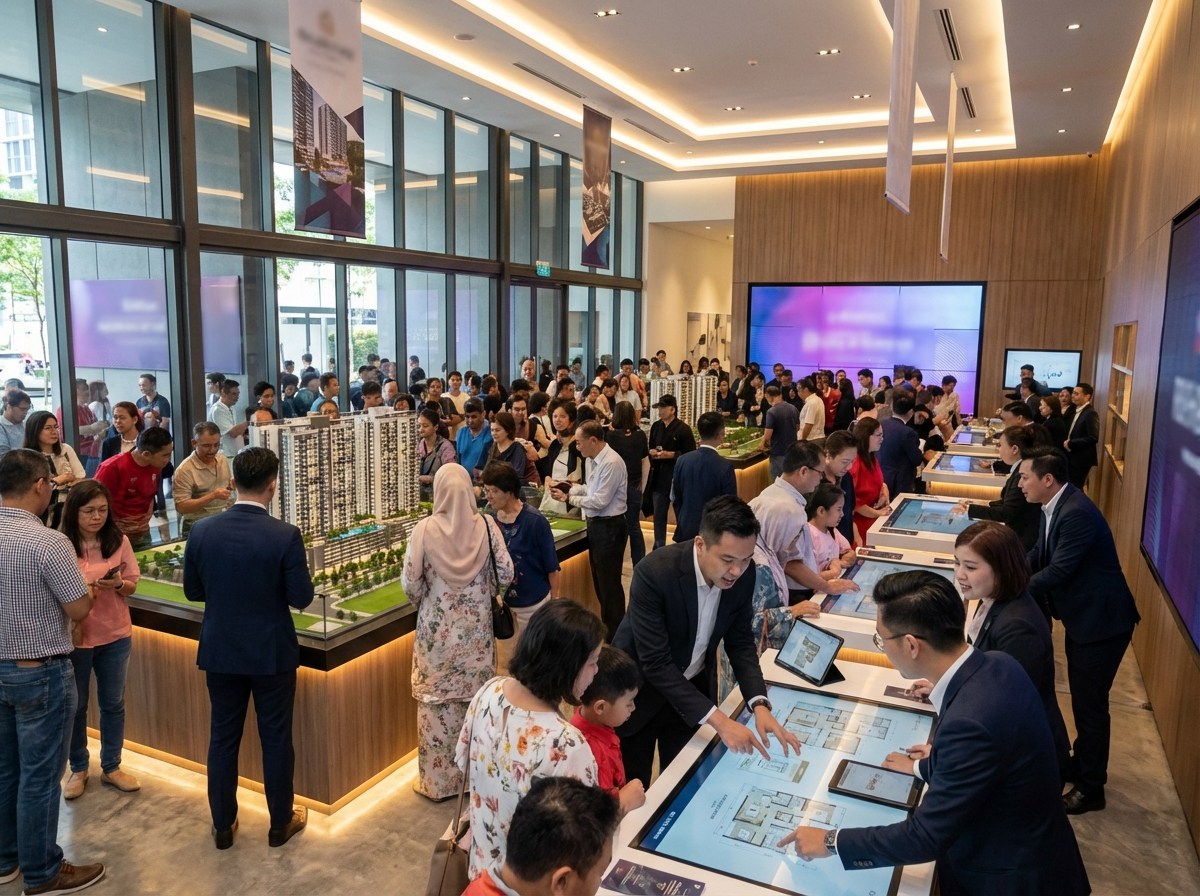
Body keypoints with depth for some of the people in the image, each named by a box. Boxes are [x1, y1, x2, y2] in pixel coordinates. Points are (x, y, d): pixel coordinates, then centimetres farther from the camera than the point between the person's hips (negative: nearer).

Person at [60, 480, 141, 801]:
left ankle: (111, 767, 29)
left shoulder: (119, 541, -4)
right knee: (75, 705, 13)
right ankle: (78, 769, 31)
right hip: (75, 637, -2)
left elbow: (132, 586, 1)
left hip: (115, 636, 2)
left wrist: (117, 584, -19)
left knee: (113, 703, 13)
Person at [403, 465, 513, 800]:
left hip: (437, 630, -2)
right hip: (477, 628, 2)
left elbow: (411, 585, -9)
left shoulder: (425, 530, -14)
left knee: (437, 702, 11)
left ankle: (437, 780, 23)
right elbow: (505, 575, -6)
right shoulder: (486, 526, -10)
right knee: (477, 699, 16)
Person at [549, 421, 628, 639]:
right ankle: (606, 624, 36)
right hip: (595, 523, 10)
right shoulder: (591, 460, 5)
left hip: (609, 526, -10)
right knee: (599, 578, 20)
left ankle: (616, 635, 17)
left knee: (609, 582, 3)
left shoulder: (611, 463, -24)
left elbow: (600, 501, -23)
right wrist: (566, 488, 2)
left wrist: (569, 498, -12)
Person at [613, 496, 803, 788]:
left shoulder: (743, 572, -16)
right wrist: (719, 720, -33)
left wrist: (760, 705, -19)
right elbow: (656, 664, -31)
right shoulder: (654, 573, -33)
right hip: (641, 687, -4)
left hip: (693, 687, 4)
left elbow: (740, 641, -5)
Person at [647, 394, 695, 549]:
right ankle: (658, 549, 24)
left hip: (678, 478, -5)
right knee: (658, 516, 13)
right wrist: (651, 452, -4)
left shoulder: (683, 429, -10)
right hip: (659, 477, 6)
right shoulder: (656, 426, 7)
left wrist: (671, 455, -20)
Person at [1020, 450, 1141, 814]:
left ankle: (1091, 788, 18)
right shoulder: (1056, 507, 2)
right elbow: (1038, 555, 9)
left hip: (1101, 619, -10)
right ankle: (1081, 763, 41)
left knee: (1091, 703, 3)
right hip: (1081, 615, 10)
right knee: (1080, 698, 22)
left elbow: (1058, 571, -29)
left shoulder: (1076, 514, -28)